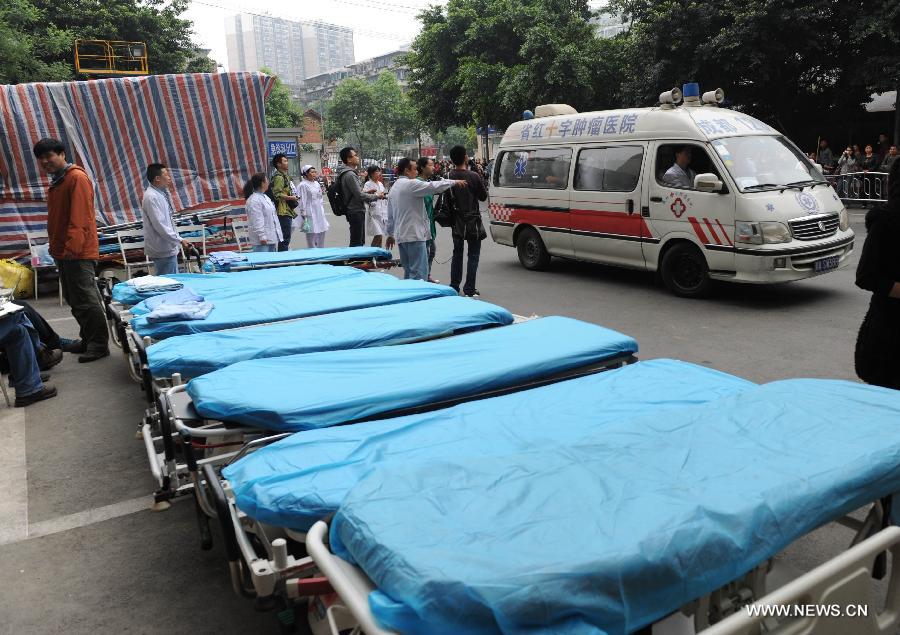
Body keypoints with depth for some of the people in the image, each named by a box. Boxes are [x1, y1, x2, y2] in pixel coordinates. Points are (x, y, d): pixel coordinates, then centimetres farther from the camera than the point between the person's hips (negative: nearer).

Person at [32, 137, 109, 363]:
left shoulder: (77, 178, -11)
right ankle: (87, 339, 24)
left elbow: (80, 217, -20)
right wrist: (55, 247, 17)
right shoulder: (56, 182, 18)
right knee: (75, 300, 14)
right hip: (63, 252, 10)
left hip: (79, 252, -10)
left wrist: (72, 247, -26)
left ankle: (99, 344, 0)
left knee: (86, 300, -7)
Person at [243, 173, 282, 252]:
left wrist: (278, 235, 22)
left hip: (272, 238, 10)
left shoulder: (265, 197, 18)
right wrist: (262, 236, -21)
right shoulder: (254, 200, -14)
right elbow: (257, 221, -19)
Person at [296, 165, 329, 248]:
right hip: (310, 214, -8)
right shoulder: (303, 185, -9)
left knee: (322, 232, 11)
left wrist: (323, 212, 20)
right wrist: (304, 215, -15)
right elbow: (302, 201, -12)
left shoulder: (317, 184, 14)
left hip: (319, 213, 8)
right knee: (312, 234, -6)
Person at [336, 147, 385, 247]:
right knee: (356, 243, -8)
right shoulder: (349, 175, -18)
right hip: (356, 212, -11)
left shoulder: (349, 173, 14)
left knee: (360, 241, 16)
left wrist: (366, 192, 11)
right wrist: (377, 196, -10)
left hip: (356, 211, 11)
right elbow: (360, 196, -20)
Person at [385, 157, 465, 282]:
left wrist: (390, 234, 29)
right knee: (419, 273, -10)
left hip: (400, 235, 10)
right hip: (414, 235, -10)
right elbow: (434, 187, -18)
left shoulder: (394, 187, 17)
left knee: (408, 271, 15)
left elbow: (390, 215, 22)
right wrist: (454, 182, -6)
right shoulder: (411, 184, -11)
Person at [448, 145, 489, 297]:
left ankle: (454, 287, 20)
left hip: (456, 222, 4)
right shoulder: (473, 176, -15)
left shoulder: (448, 176, -4)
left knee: (457, 253, 16)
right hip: (472, 222, -4)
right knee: (473, 255, 2)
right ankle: (469, 289, -1)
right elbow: (483, 197, -3)